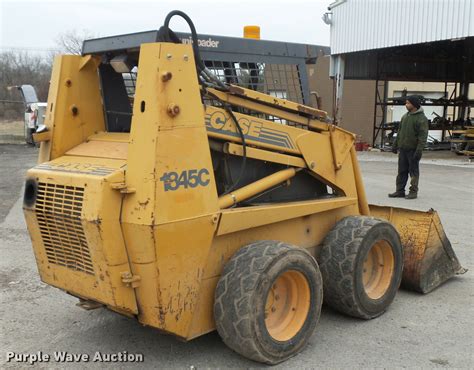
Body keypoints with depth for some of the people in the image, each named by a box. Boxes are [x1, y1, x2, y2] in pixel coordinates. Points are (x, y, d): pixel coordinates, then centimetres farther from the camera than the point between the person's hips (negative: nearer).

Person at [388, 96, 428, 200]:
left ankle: (413, 192, 9)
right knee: (402, 171, 9)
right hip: (402, 149, 7)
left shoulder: (421, 118, -11)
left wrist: (419, 150, -22)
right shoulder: (405, 116, 13)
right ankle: (400, 191, 15)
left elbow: (423, 136, -16)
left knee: (413, 171, 2)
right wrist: (395, 145, 18)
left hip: (413, 150, -7)